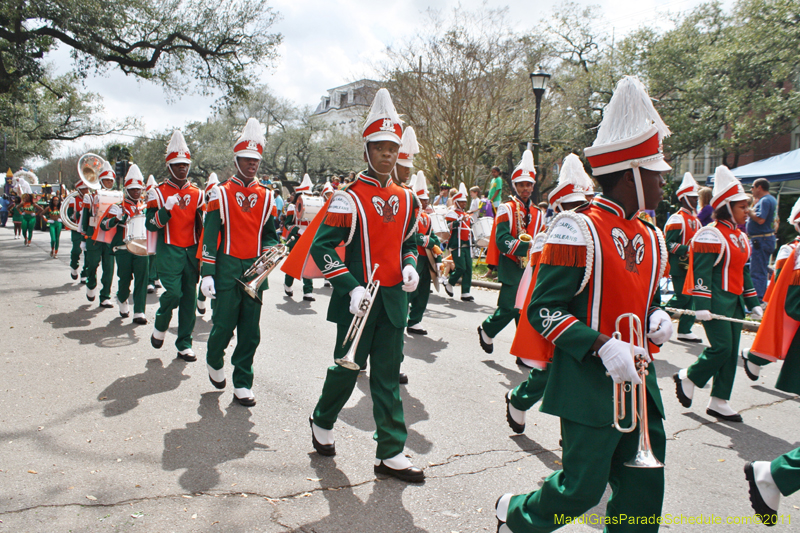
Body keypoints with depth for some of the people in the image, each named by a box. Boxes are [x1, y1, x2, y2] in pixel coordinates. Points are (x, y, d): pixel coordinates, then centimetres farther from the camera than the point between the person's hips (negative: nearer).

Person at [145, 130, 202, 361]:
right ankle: (160, 326, 17)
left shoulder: (197, 193, 10)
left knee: (190, 297, 3)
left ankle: (184, 344, 13)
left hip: (192, 252, 4)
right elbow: (150, 225, -7)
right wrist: (167, 208, -21)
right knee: (173, 293, -15)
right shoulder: (158, 193, 0)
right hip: (169, 252, -4)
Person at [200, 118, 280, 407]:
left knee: (250, 331, 5)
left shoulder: (266, 196, 9)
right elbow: (210, 235, -3)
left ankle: (242, 384, 16)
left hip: (255, 270, 3)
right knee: (224, 324, 2)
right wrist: (207, 274, -7)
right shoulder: (221, 193, -1)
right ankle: (214, 361, 34)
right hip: (227, 269, -3)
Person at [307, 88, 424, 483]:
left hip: (394, 300, 5)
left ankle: (390, 454, 16)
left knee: (388, 376, 8)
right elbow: (321, 248, -13)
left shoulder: (405, 199, 9)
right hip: (359, 300, -5)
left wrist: (410, 266, 0)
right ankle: (322, 422, 37)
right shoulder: (349, 199, -10)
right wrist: (351, 288, -21)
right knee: (348, 368, 9)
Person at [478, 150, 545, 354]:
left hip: (530, 268, 6)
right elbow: (503, 240, -18)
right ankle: (486, 330, 18)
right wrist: (527, 246, -28)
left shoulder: (538, 213, 13)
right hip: (511, 266, -5)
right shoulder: (506, 209, -5)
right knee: (509, 307, -10)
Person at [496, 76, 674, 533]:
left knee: (643, 494, 11)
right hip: (590, 384, -8)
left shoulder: (651, 238, 11)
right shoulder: (578, 230, -15)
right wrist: (603, 346, -25)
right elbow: (544, 310, -16)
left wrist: (657, 319, 1)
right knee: (582, 488, 1)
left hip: (636, 377, 8)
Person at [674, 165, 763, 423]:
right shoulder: (711, 235, -12)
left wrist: (753, 303, 20)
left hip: (734, 302, 9)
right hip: (716, 302, -9)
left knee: (731, 352, 8)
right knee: (722, 347, -12)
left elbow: (743, 273, 22)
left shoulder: (740, 237, 17)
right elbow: (701, 272, -17)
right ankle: (687, 377, 12)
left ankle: (719, 402, 15)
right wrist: (702, 306, -21)